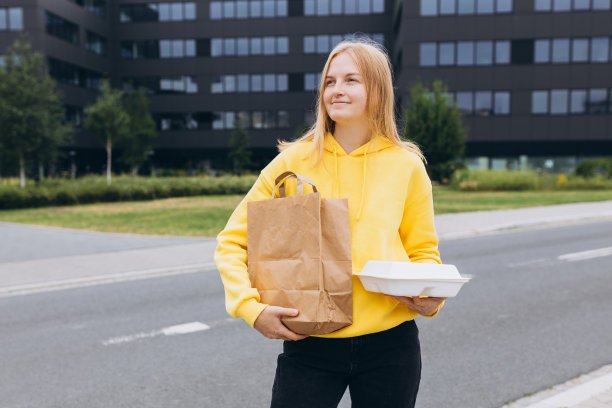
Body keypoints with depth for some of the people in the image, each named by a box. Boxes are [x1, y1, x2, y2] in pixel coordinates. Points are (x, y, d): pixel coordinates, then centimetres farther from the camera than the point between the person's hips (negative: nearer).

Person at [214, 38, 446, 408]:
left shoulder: (406, 165, 0)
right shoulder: (294, 161, -3)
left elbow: (422, 251, 10)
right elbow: (232, 242, 0)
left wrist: (432, 297, -10)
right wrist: (250, 305, -14)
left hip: (389, 341, 2)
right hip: (310, 344, -1)